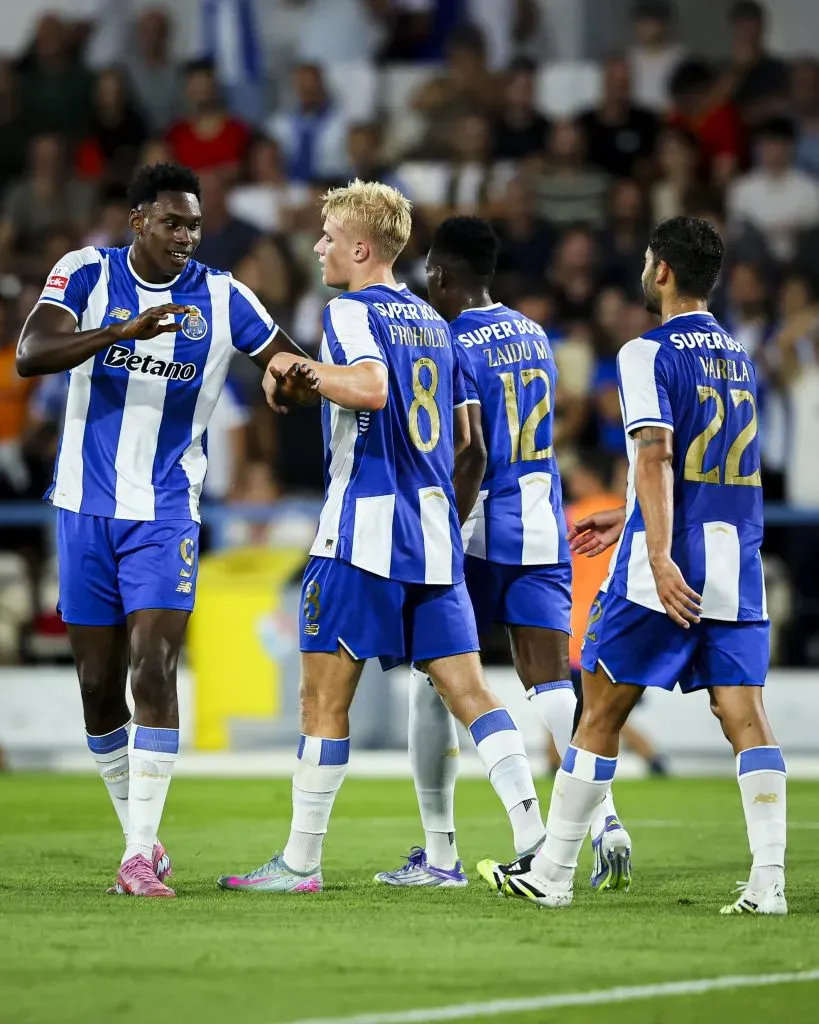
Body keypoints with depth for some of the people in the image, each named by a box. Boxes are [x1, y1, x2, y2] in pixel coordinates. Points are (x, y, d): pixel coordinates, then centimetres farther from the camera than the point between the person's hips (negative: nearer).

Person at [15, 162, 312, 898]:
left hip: (166, 514, -1)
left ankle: (140, 855, -15)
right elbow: (30, 355, -21)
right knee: (100, 684, 6)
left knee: (153, 674, -14)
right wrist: (125, 332, -35)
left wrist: (299, 380, -21)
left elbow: (292, 369, 4)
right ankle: (139, 831, 22)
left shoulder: (221, 298, -3)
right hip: (86, 507, 1)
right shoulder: (86, 275, -5)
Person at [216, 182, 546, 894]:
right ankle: (533, 837, -5)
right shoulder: (432, 322, 17)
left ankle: (301, 861, 2)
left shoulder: (352, 311, -7)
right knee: (467, 690, 4)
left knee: (325, 695, -1)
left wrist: (297, 369, -13)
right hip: (435, 531, 7)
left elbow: (371, 386, -26)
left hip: (364, 531, -7)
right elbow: (463, 434, 22)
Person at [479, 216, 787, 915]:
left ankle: (551, 875, 10)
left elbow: (657, 458, -18)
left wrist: (660, 557, -26)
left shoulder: (650, 354, -6)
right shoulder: (739, 357, 18)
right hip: (738, 564, 6)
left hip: (665, 568, -6)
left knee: (601, 712, 3)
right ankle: (769, 881, -12)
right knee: (744, 714, -1)